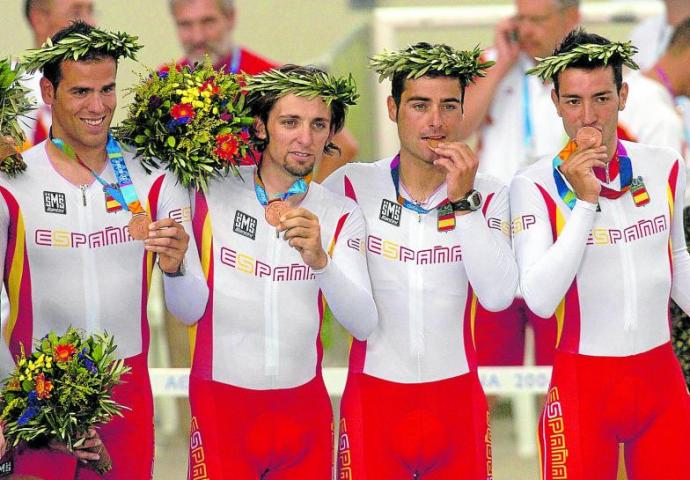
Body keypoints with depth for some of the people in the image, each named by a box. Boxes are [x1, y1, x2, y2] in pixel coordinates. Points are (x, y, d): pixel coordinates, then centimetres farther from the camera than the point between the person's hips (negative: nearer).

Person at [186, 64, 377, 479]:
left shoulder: (341, 215, 2)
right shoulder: (211, 193, -4)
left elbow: (364, 325, -12)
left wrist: (319, 260, -27)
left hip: (305, 405, 2)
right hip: (221, 401, -2)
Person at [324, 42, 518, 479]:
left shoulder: (488, 195, -1)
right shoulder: (350, 185, -4)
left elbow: (498, 296, -14)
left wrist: (462, 201, -17)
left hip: (456, 399, 1)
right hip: (373, 397, -1)